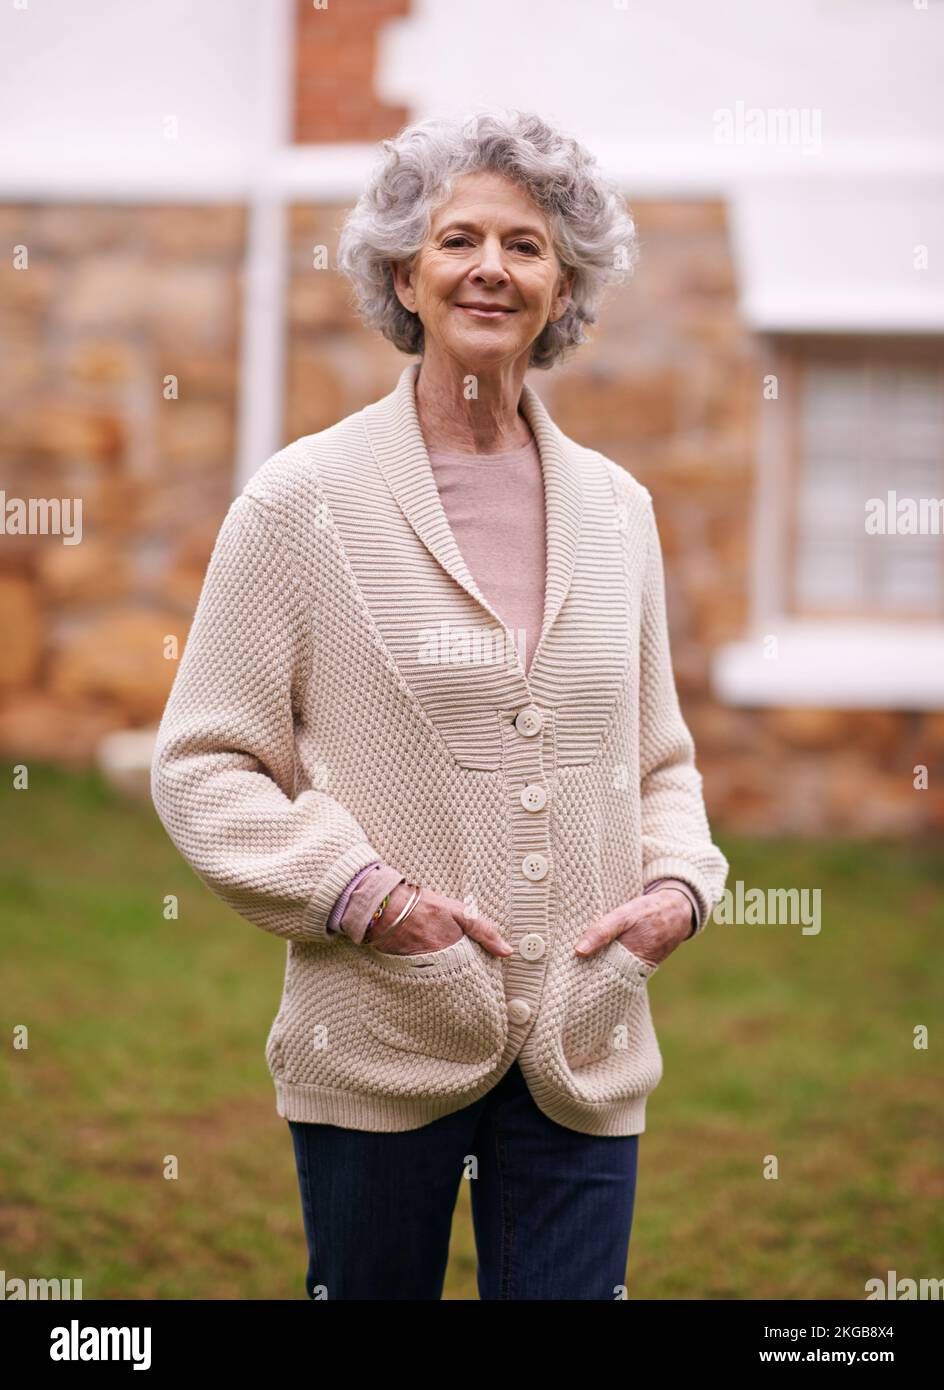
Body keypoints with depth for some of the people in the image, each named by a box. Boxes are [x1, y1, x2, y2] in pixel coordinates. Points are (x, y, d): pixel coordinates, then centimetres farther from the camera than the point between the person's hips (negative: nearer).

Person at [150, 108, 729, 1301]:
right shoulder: (303, 498, -3)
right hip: (379, 1042, -3)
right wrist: (364, 895, -15)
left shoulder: (615, 506, 10)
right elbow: (201, 767, -4)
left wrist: (679, 886, -1)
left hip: (584, 1051, 3)